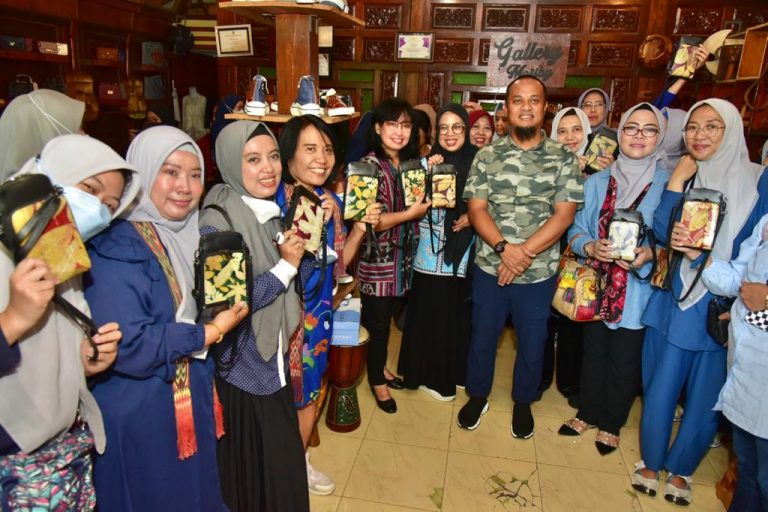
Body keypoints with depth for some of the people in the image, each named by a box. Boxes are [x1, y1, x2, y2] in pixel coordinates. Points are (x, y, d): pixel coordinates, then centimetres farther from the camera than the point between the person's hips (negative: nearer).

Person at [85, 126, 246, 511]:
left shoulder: (190, 233, 4)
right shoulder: (116, 245, -21)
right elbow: (128, 347, -27)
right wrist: (210, 333, -18)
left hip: (194, 403, 8)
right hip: (140, 418, -7)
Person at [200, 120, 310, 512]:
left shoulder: (273, 212, 3)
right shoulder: (217, 224, -20)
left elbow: (299, 281, 7)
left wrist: (306, 243, -11)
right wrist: (285, 266, -20)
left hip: (278, 359, 7)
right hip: (242, 369, -7)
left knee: (282, 459, 22)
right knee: (253, 470, 12)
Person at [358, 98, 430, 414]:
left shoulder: (411, 163, 6)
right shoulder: (369, 166, -15)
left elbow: (419, 203, 17)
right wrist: (411, 213, -20)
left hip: (402, 255, 6)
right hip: (376, 258, -6)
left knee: (388, 316, 20)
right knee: (376, 320, 7)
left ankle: (381, 366, 40)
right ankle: (377, 381, 27)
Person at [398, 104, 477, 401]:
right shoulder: (429, 161, -2)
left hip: (463, 251, 2)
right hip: (431, 250, -1)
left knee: (458, 313, 12)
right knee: (429, 313, 6)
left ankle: (454, 372, 33)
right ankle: (431, 375, 26)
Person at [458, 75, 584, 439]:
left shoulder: (564, 158, -3)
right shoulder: (488, 156, 0)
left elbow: (563, 215, -9)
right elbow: (476, 209, -5)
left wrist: (524, 253, -18)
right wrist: (504, 248, -20)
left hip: (539, 272, 0)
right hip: (489, 267, 1)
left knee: (532, 343, 15)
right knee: (482, 337, 14)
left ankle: (523, 403, 39)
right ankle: (477, 396, 37)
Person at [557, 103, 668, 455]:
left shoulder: (669, 185, -7)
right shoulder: (597, 182, 2)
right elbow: (576, 231, 3)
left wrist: (650, 255, -24)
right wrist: (591, 247, -18)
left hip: (637, 292, -2)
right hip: (597, 286, 3)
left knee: (624, 363, 11)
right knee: (593, 354, 17)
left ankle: (611, 425, 34)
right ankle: (588, 414, 39)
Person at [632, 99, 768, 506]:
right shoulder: (682, 174, 5)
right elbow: (662, 231, -8)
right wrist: (678, 178, -13)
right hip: (674, 303, 2)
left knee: (706, 399, 11)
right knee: (659, 390, 7)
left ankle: (680, 470, 34)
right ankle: (650, 463, 31)